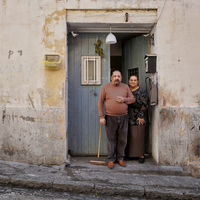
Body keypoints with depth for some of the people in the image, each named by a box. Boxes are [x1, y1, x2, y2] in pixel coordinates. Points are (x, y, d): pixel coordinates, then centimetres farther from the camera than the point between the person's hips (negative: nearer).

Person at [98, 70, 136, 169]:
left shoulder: (125, 87, 7)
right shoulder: (105, 87, 1)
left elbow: (133, 99, 9)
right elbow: (100, 102, 1)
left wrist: (124, 99, -12)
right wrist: (101, 116, -5)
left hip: (123, 117, 2)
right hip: (110, 118, -2)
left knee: (122, 139, 8)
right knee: (111, 139, 4)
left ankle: (120, 158, 23)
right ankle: (111, 159, 15)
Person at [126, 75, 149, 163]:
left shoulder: (141, 91, -2)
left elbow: (144, 105, -7)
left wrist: (141, 117, -12)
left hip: (138, 118, -4)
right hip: (128, 118, 4)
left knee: (139, 136, -4)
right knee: (129, 136, 5)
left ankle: (141, 155, 4)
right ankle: (129, 154, 15)